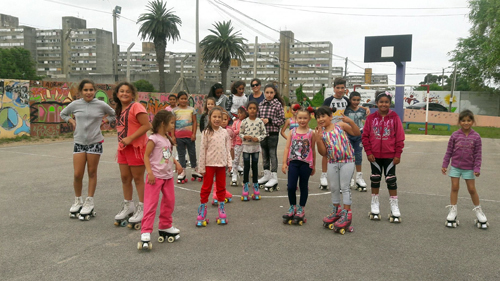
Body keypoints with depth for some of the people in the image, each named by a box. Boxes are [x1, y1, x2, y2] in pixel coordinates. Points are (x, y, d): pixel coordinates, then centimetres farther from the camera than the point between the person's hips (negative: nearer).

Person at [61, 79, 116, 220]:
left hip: (95, 143, -1)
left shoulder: (101, 105, -4)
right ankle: (78, 201, 20)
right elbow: (63, 114, 19)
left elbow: (113, 115, 12)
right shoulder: (75, 104, 1)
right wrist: (72, 121, 2)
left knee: (92, 173, 7)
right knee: (77, 175, -1)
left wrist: (103, 121, -2)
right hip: (79, 142, 1)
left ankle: (89, 203, 17)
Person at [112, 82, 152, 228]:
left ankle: (141, 209, 13)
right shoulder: (119, 109, 14)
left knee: (138, 178, 1)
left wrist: (130, 138, -22)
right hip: (123, 147, 8)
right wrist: (120, 145, 14)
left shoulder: (136, 107, -13)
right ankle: (128, 206, 29)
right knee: (125, 177, 13)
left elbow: (146, 125, -20)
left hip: (136, 147, -8)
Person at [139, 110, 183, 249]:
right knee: (151, 204, -7)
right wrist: (150, 172, -21)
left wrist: (176, 163, 5)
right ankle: (146, 232, -1)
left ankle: (165, 226, 31)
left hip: (168, 175, 8)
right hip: (156, 176, -8)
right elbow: (146, 156, -15)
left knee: (169, 202, 15)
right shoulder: (154, 138, -14)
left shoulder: (168, 138, 11)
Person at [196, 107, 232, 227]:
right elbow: (202, 150, -7)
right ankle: (202, 212, 14)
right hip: (209, 164, -3)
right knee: (206, 187, 4)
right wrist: (201, 167, -9)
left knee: (221, 187, 12)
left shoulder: (224, 132, 3)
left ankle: (222, 211, 23)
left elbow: (227, 149, 8)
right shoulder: (206, 133, -7)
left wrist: (229, 163, 1)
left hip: (221, 164, 3)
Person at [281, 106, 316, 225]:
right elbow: (287, 147, 4)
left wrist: (313, 166, 9)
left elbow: (313, 150, 6)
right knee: (291, 186, -1)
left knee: (303, 186, 9)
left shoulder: (311, 133, 1)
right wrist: (284, 163, -1)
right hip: (293, 162, 1)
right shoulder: (292, 132, 5)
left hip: (306, 163, -1)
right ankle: (292, 207, 20)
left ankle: (301, 209, 22)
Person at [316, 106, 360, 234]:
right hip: (332, 162, 4)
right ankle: (337, 210, 30)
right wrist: (318, 139, -15)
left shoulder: (340, 125, -2)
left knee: (345, 186, -2)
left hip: (347, 161, -4)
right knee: (334, 187, 12)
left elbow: (357, 133, -4)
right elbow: (323, 153, -2)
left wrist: (350, 122, -18)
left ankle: (346, 214, 4)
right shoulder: (321, 133, 4)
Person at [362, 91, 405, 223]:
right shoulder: (371, 118, -2)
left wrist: (398, 154, -6)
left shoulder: (394, 118, -5)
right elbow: (365, 136, 0)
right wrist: (368, 152, -6)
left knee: (391, 180, 4)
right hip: (375, 156, 2)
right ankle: (375, 206, 25)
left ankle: (394, 208, 15)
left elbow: (400, 137, -3)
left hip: (390, 156, -1)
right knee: (375, 179, 12)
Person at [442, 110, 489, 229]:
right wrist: (444, 165, 0)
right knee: (454, 188, 3)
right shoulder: (455, 135, -5)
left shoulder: (476, 137, -6)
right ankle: (453, 211, 13)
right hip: (455, 166, 1)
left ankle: (478, 210, 25)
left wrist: (477, 168, -8)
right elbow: (449, 151, 1)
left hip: (469, 168, 0)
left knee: (472, 189, 7)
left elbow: (478, 154, -3)